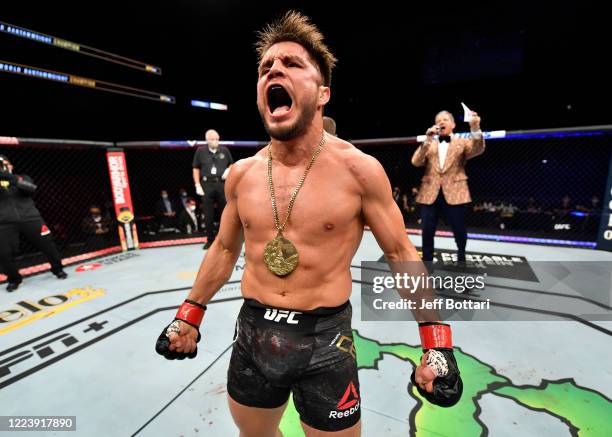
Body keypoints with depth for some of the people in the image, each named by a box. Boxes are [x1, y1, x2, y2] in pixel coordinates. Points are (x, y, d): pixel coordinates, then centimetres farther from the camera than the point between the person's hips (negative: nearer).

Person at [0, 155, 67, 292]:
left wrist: (12, 178, -24)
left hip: (29, 218, 0)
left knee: (47, 244, 1)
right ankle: (14, 279, 18)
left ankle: (58, 269, 20)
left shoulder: (21, 178, 11)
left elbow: (32, 188, -10)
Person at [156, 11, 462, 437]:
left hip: (323, 340, -3)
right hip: (252, 334, 5)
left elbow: (401, 254, -5)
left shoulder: (358, 169, -14)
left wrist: (436, 341, -6)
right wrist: (190, 314, 15)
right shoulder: (241, 174, -2)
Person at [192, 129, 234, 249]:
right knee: (208, 215, 4)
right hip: (207, 185, -1)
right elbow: (196, 169, 8)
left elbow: (232, 164, 20)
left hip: (222, 184, 1)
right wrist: (197, 185, 1)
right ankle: (210, 240, 15)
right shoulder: (200, 151, 5)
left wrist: (228, 170, -3)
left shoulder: (224, 150, 8)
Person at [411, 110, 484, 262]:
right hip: (430, 193, 1)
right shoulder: (428, 144, 15)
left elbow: (478, 149, -10)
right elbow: (416, 162, -1)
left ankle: (461, 258, 35)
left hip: (454, 193, -1)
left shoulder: (462, 142, 11)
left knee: (459, 231, 9)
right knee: (427, 231, 0)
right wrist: (427, 140, -12)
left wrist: (475, 129, -27)